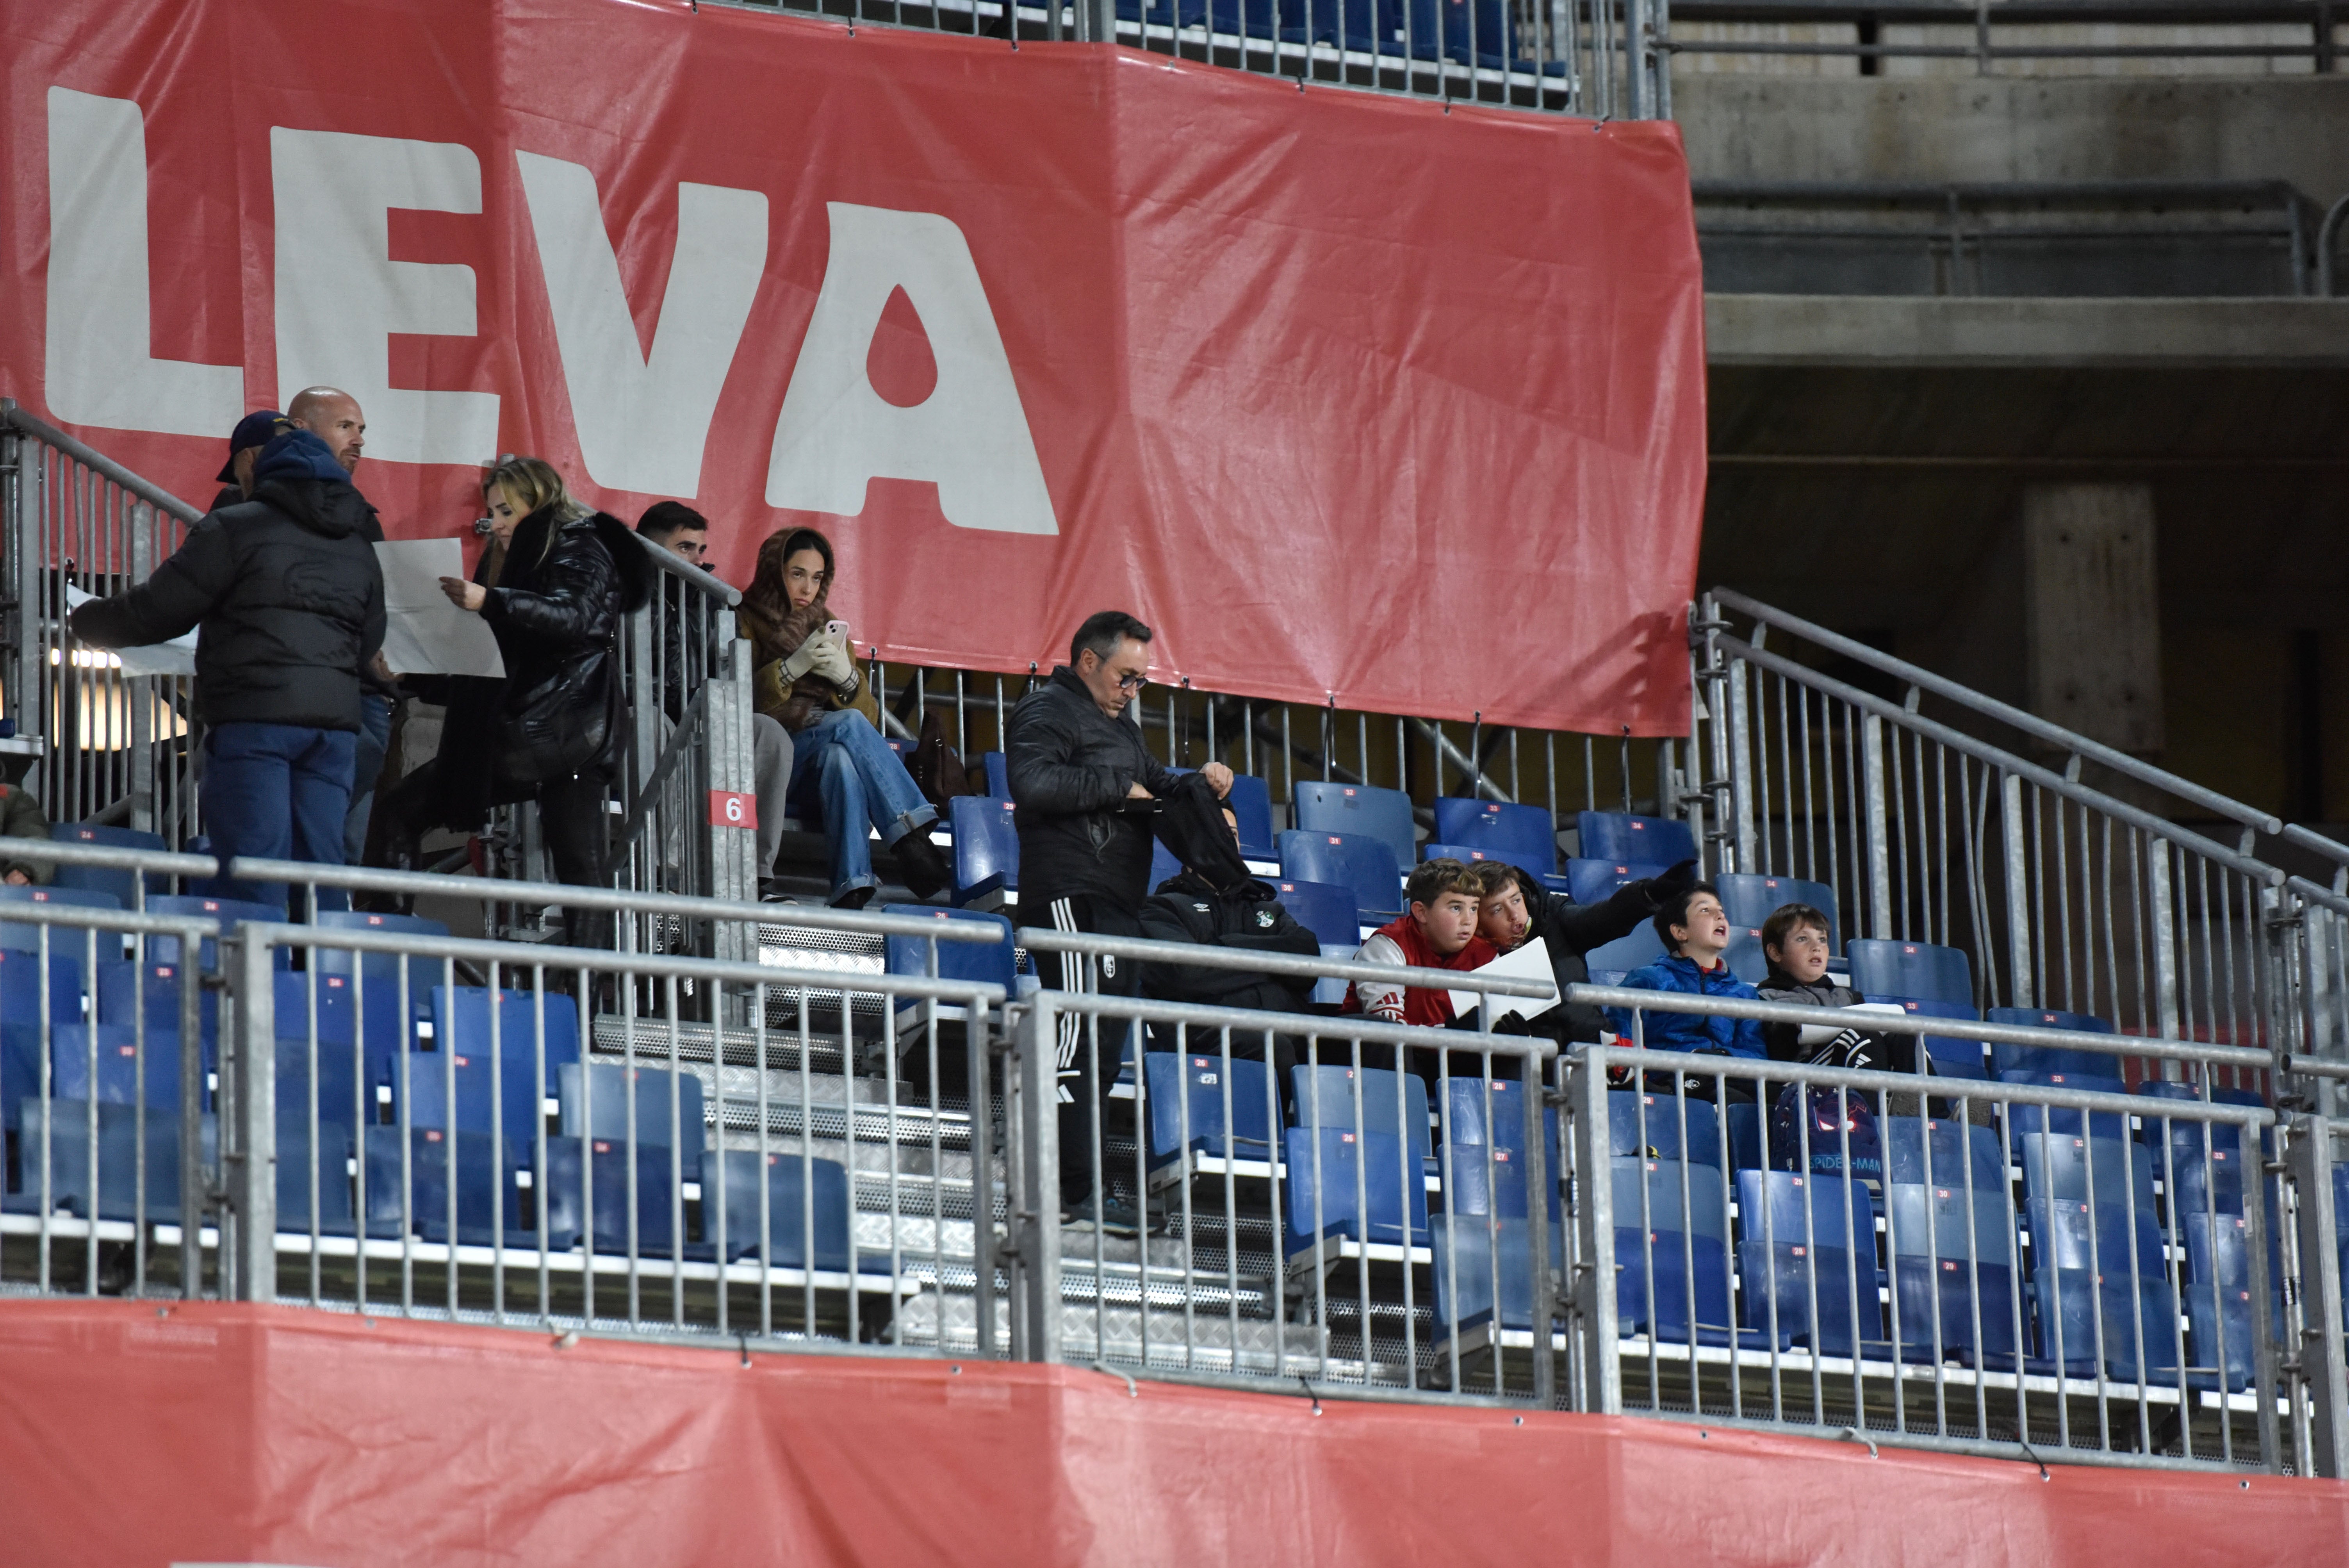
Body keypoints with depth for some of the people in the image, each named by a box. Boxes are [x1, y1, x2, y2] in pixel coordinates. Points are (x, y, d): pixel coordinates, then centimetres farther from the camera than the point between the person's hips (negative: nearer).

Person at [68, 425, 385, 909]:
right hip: (335, 722, 5)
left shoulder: (237, 528, 1)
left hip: (254, 720, -5)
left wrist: (89, 620, 18)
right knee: (321, 872, 5)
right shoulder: (360, 550, 20)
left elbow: (161, 610, 1)